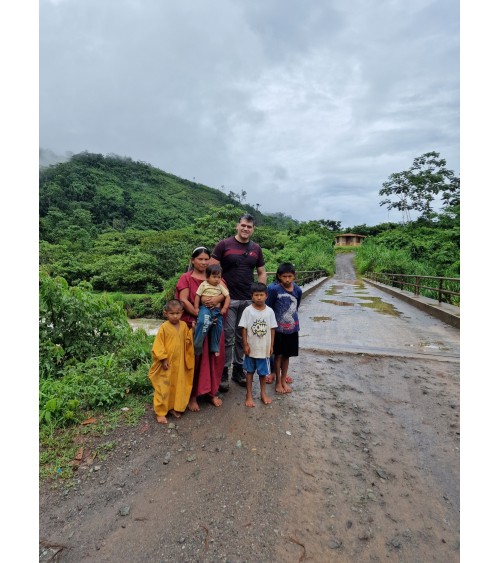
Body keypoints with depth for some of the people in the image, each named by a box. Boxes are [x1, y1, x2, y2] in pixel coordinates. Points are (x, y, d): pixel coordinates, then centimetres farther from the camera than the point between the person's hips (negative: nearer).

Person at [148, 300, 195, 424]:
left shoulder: (184, 326, 1)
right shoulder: (164, 328, -14)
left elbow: (187, 342, 10)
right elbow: (158, 346, -12)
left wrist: (191, 331, -4)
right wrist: (163, 359, -14)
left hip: (179, 364, 5)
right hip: (167, 364, -5)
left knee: (178, 387, 15)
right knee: (163, 388, 5)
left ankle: (174, 407, 34)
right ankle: (160, 412, 20)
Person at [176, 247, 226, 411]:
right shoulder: (186, 278, 0)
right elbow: (183, 301, -11)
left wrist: (218, 298, -22)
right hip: (195, 324, -3)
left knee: (214, 357, 8)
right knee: (195, 359, 2)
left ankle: (212, 392, 24)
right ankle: (193, 395, 17)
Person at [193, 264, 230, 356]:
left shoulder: (221, 287, 9)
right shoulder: (204, 285, 1)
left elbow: (227, 297, 9)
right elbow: (197, 296, 1)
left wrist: (224, 308, -1)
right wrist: (196, 308, -4)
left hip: (216, 309, 4)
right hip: (205, 308, -4)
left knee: (218, 327, -1)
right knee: (203, 322, -29)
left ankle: (215, 348, 17)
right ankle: (197, 346, -15)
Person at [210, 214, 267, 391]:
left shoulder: (256, 249, 9)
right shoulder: (224, 244, -3)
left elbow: (262, 273, 15)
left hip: (248, 300, 4)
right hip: (228, 298, -4)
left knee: (242, 337, 12)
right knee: (227, 337, 1)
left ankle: (238, 370, 27)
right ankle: (224, 372, 16)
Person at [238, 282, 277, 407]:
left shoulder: (269, 311, -5)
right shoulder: (248, 310, -10)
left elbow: (272, 329, 1)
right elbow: (244, 328, -7)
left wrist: (271, 345, 1)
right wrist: (245, 345, -9)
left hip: (264, 348, 2)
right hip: (251, 347, -1)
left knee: (263, 372, 15)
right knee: (250, 371, 13)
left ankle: (263, 393, 36)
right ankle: (249, 396, 26)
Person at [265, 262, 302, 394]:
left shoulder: (298, 290, -3)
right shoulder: (274, 289, -16)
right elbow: (268, 308, -7)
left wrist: (293, 321, 14)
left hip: (292, 328, 3)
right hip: (278, 328, -3)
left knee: (287, 355, 15)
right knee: (278, 355, 9)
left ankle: (284, 380, 32)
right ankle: (278, 382, 25)